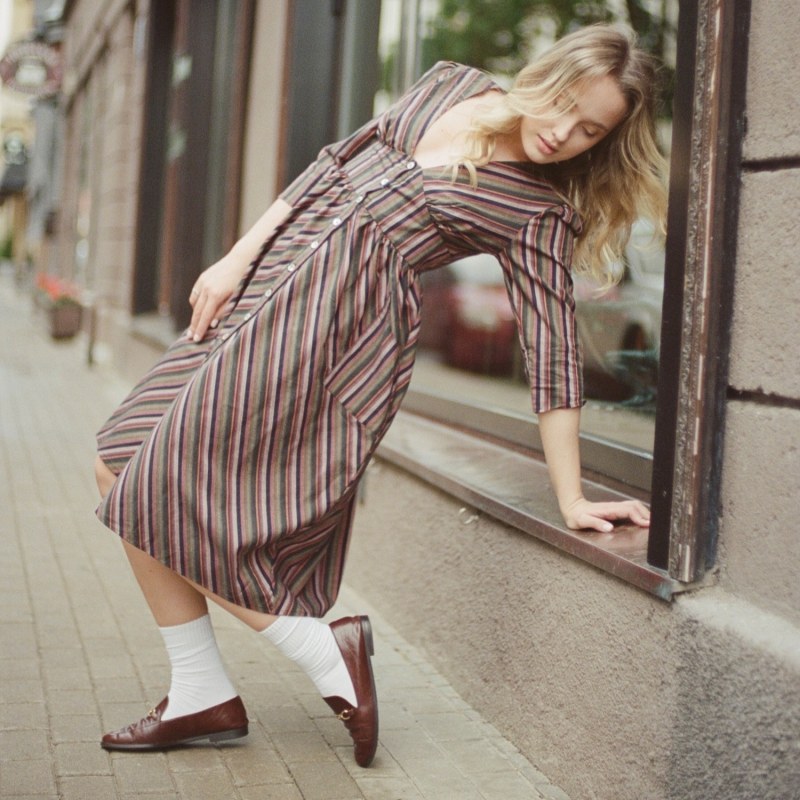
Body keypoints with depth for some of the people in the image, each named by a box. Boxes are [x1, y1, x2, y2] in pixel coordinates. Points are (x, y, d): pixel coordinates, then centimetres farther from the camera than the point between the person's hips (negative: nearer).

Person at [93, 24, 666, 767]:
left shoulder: (540, 213, -5)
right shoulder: (450, 86, 9)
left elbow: (551, 352, -8)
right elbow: (333, 168, 12)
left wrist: (572, 499, -11)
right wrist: (237, 259, 6)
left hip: (346, 324, -7)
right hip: (271, 277, 7)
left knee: (162, 491, -10)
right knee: (125, 465, 7)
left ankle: (325, 656, -1)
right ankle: (198, 696, 13)